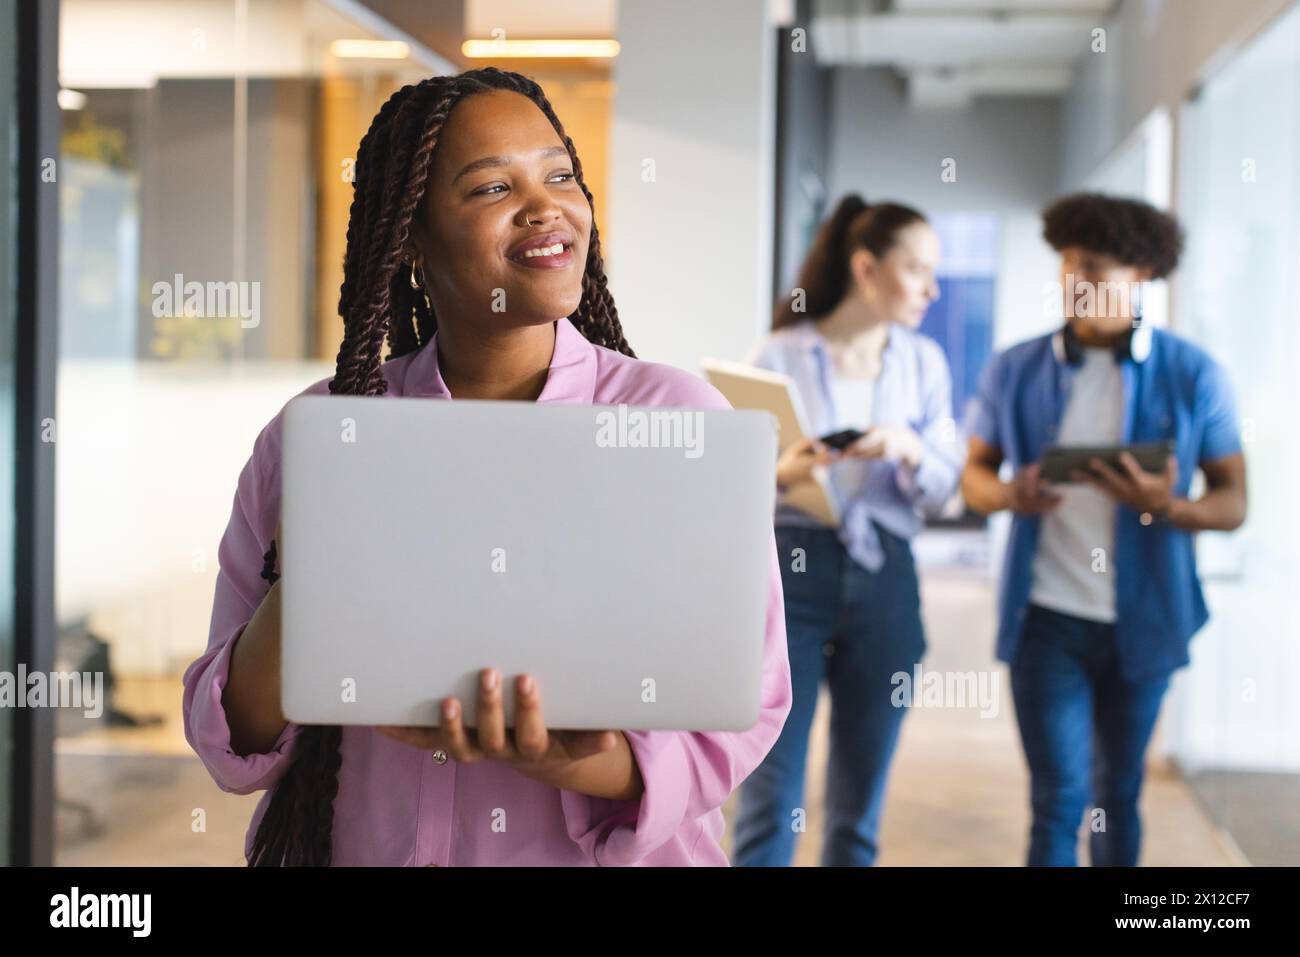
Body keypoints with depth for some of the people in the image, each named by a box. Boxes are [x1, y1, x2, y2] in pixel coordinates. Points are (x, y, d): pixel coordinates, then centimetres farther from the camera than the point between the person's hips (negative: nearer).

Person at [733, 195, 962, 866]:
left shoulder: (924, 361, 10)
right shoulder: (779, 355, -2)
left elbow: (945, 488, 8)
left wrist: (910, 449, -13)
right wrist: (780, 475, -23)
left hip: (884, 578, 4)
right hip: (788, 569, -3)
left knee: (859, 803, 7)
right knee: (772, 797, -6)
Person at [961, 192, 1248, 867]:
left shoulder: (1192, 375, -3)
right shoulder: (1016, 371, 0)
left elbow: (1233, 503, -1)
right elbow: (975, 473, 8)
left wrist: (1165, 507, -22)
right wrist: (1008, 495, -16)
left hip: (1142, 623, 1)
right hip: (1047, 618, 0)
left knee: (1118, 793, 15)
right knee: (1059, 798, -4)